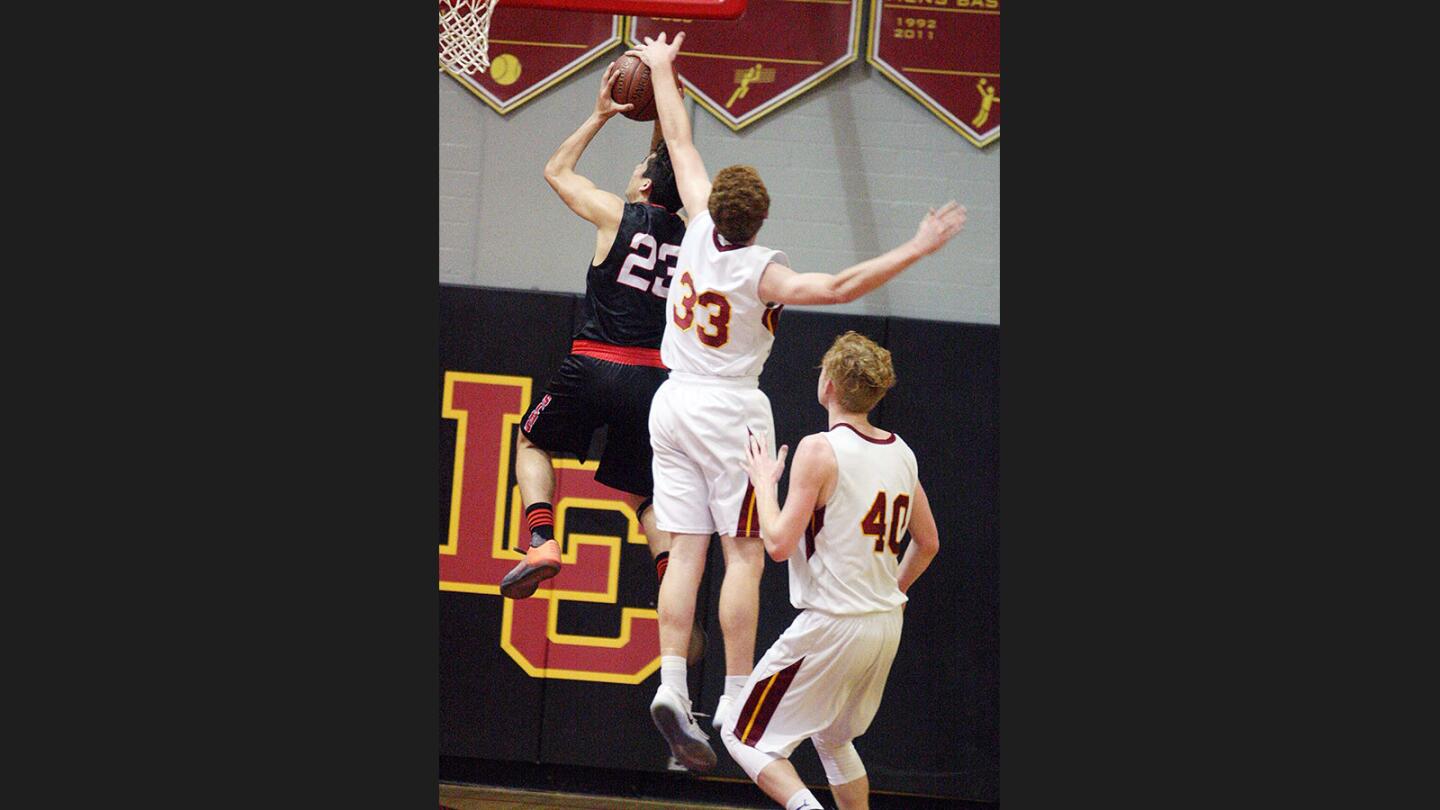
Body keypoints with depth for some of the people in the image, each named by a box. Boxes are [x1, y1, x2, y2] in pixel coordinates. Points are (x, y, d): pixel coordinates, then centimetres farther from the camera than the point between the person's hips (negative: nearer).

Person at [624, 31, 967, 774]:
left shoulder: (700, 232, -2)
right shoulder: (762, 272, -16)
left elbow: (681, 143, 10)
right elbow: (837, 287, -30)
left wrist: (661, 70, 21)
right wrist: (916, 250, -29)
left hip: (673, 405, 6)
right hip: (729, 411, -6)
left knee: (686, 553, 2)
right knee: (744, 553, -3)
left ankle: (672, 687, -7)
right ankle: (736, 697, -8)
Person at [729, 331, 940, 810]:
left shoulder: (820, 450, -15)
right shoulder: (902, 453, 6)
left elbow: (780, 545, -17)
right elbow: (928, 543, 17)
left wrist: (764, 483, -2)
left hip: (831, 624, -7)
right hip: (886, 626, 7)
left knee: (743, 736, 2)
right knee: (832, 738, 28)